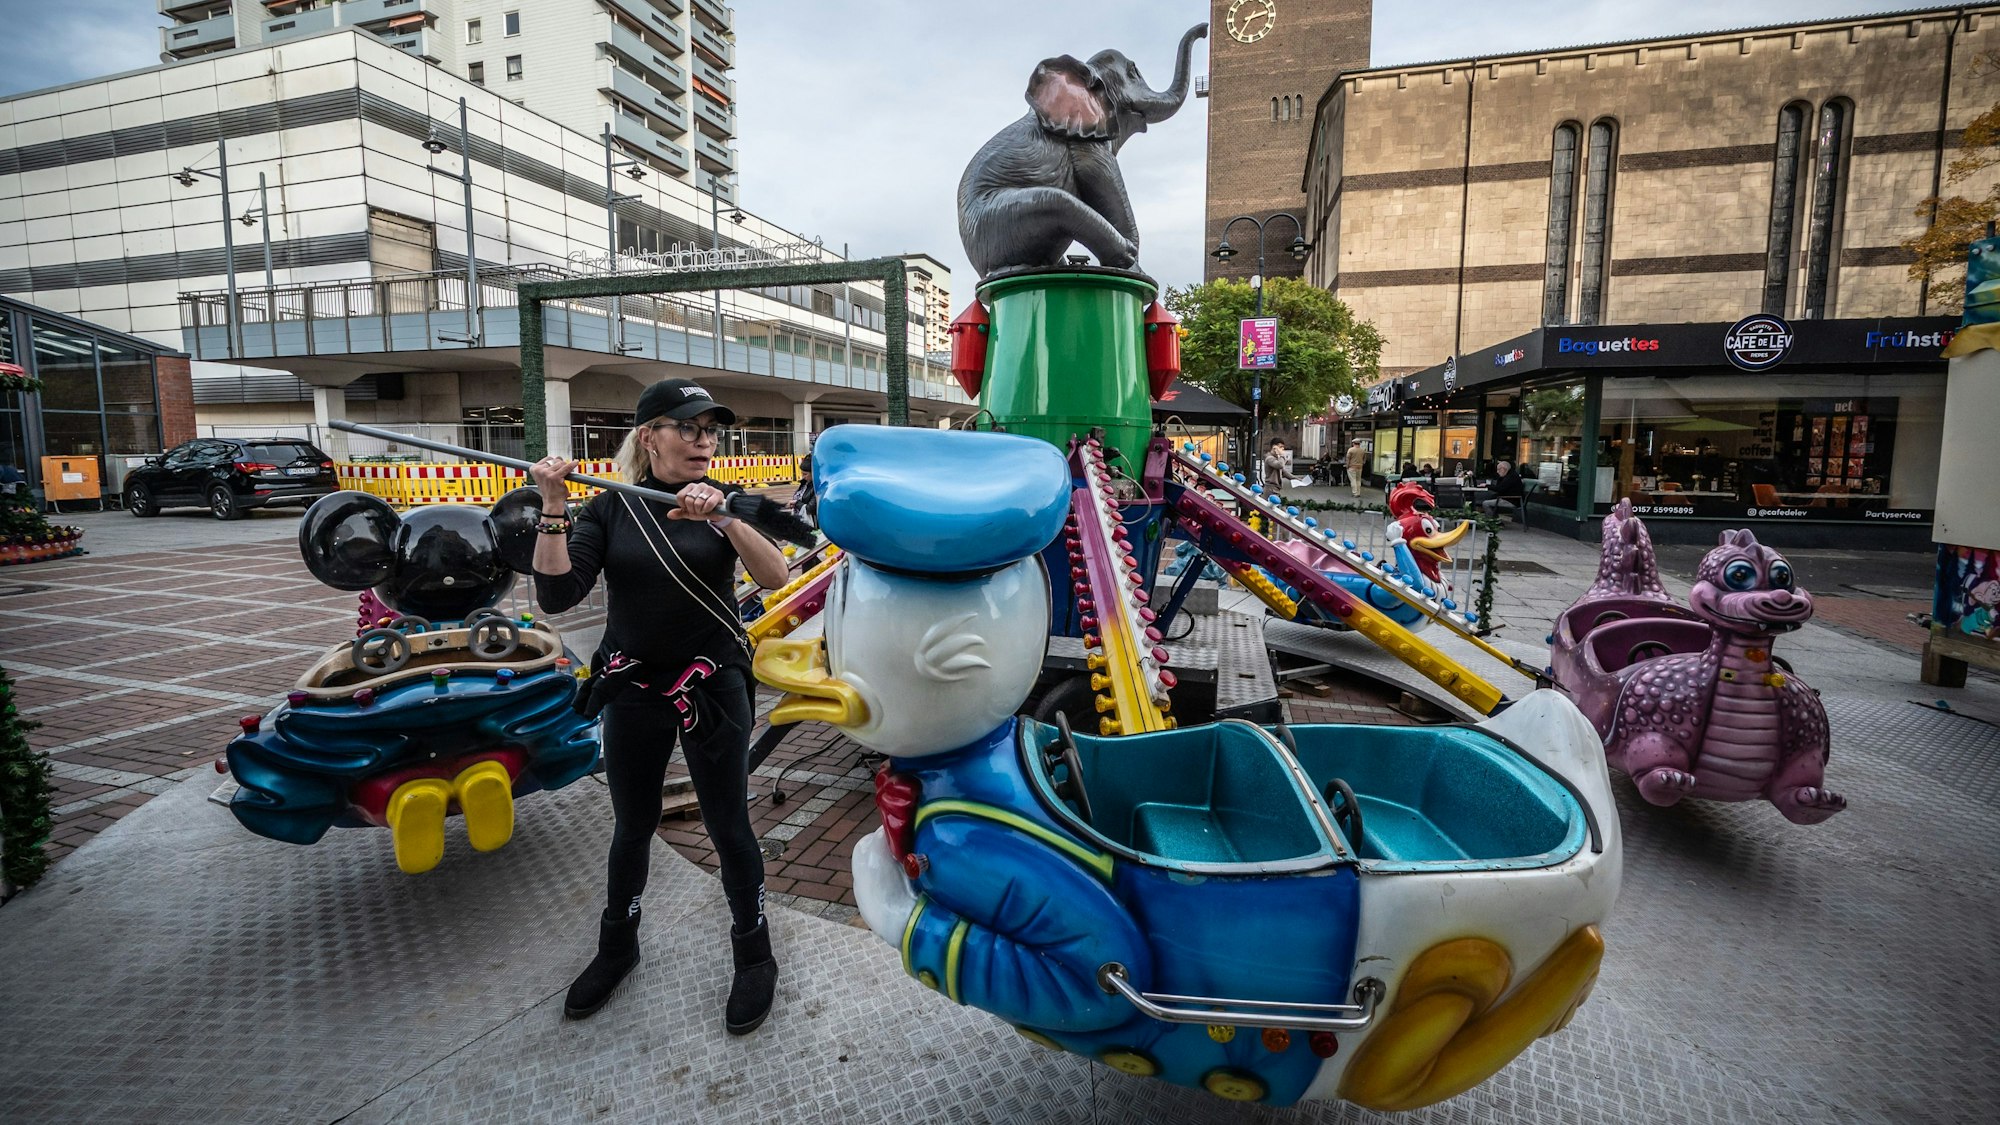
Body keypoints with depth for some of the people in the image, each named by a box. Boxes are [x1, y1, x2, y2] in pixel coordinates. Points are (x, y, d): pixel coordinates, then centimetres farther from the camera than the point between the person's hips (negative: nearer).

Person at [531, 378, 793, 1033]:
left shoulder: (725, 501, -5)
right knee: (632, 828, 17)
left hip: (713, 688, -1)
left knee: (728, 826, 6)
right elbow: (555, 596, -13)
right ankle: (617, 948, 42)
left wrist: (723, 519, -35)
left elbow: (775, 577, -21)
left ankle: (754, 955, 27)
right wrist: (553, 510, -22)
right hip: (633, 690, 2)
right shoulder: (609, 509, -2)